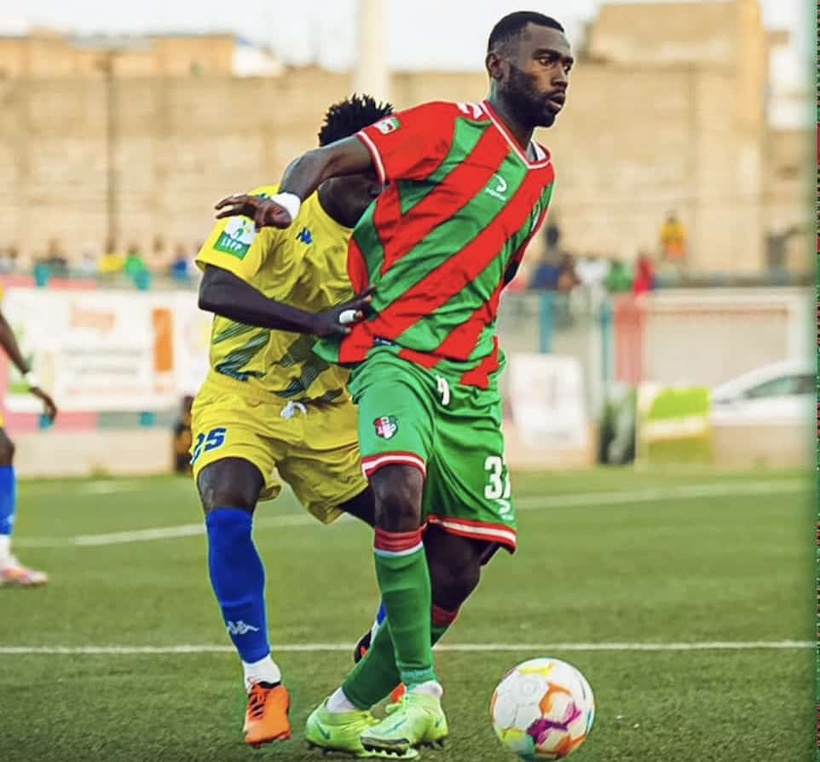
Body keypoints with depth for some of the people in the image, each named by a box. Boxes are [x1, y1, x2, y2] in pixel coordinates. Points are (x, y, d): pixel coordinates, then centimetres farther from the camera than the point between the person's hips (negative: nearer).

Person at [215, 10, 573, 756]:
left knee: (461, 562, -1)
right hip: (394, 351, -7)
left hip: (470, 376, 7)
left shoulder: (540, 174, 17)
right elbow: (329, 157, -13)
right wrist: (288, 199, -33)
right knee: (401, 489, -33)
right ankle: (422, 694, -26)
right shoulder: (445, 129, -4)